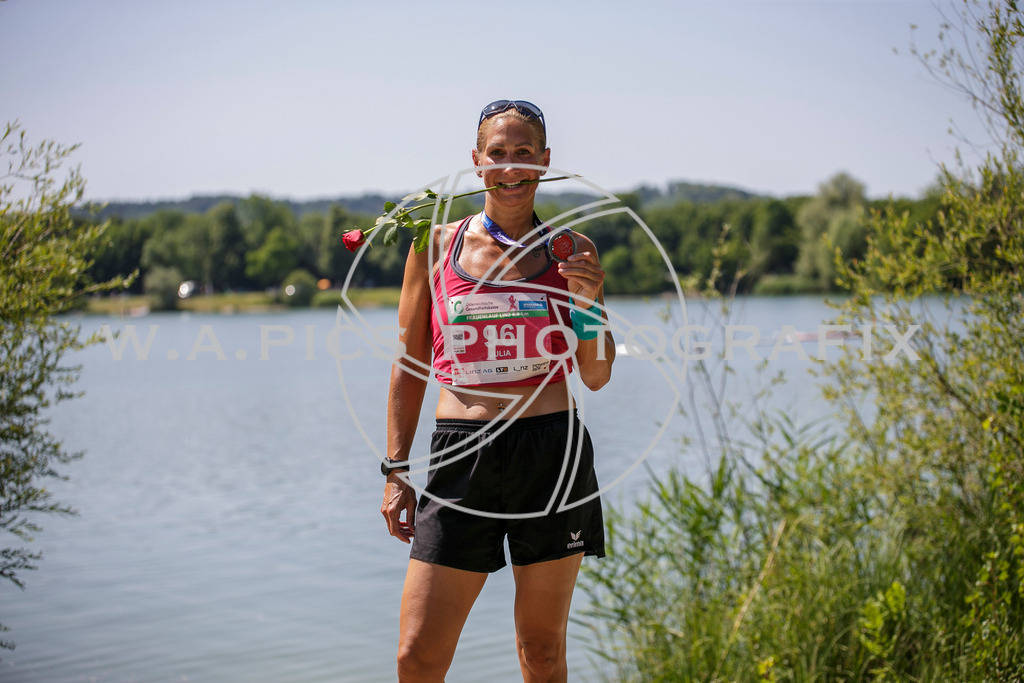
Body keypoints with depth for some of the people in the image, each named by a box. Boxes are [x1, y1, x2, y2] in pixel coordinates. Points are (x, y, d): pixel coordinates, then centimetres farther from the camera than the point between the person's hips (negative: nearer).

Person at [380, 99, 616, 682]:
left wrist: (591, 304, -8)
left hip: (554, 457, 0)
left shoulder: (571, 253, 6)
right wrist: (396, 470, 6)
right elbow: (410, 366, 10)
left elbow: (597, 377, 9)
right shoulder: (435, 246, 6)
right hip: (463, 456, 0)